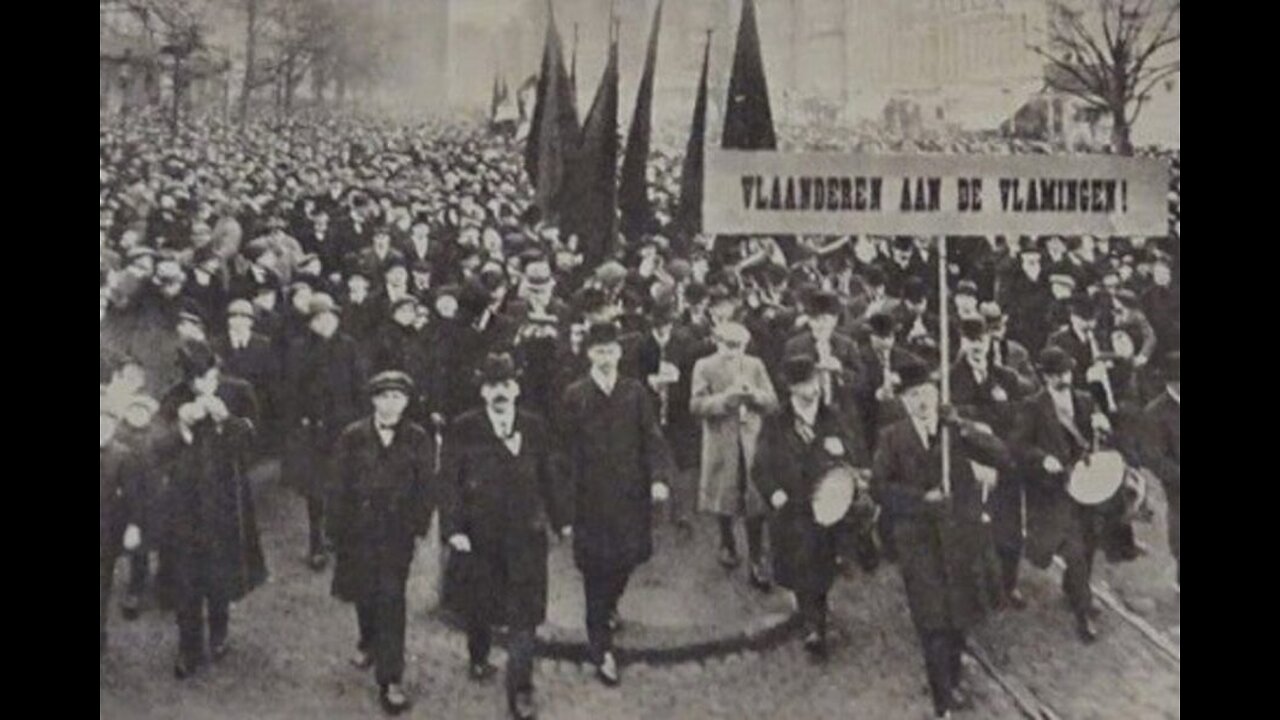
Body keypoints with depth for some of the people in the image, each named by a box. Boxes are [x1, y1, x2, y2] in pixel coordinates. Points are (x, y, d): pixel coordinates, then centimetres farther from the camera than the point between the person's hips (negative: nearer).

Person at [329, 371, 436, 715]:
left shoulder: (418, 440, -1)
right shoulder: (352, 437, -1)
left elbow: (425, 489, 1)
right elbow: (339, 488, 1)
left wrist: (419, 526, -7)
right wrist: (338, 533, -1)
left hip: (397, 531, -2)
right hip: (359, 528, 2)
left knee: (391, 599, -8)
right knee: (364, 593, 16)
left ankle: (390, 680, -4)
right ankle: (368, 642, 47)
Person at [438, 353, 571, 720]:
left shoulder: (535, 427, 2)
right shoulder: (463, 430, -6)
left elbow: (550, 477, 8)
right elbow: (448, 481, -7)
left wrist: (561, 519, 11)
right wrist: (453, 528, -15)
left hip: (526, 532, 1)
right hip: (478, 533, -1)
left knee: (524, 612, -3)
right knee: (479, 605, 15)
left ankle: (520, 690, 6)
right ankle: (479, 658, 44)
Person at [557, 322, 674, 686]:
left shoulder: (634, 392, 1)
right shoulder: (574, 395, -3)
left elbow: (652, 438, -2)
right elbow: (567, 447, -2)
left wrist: (660, 477, -16)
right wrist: (568, 490, -5)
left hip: (631, 492, 2)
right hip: (591, 495, -2)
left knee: (628, 557, 10)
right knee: (596, 567, 0)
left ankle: (609, 605, 45)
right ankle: (602, 649, 9)